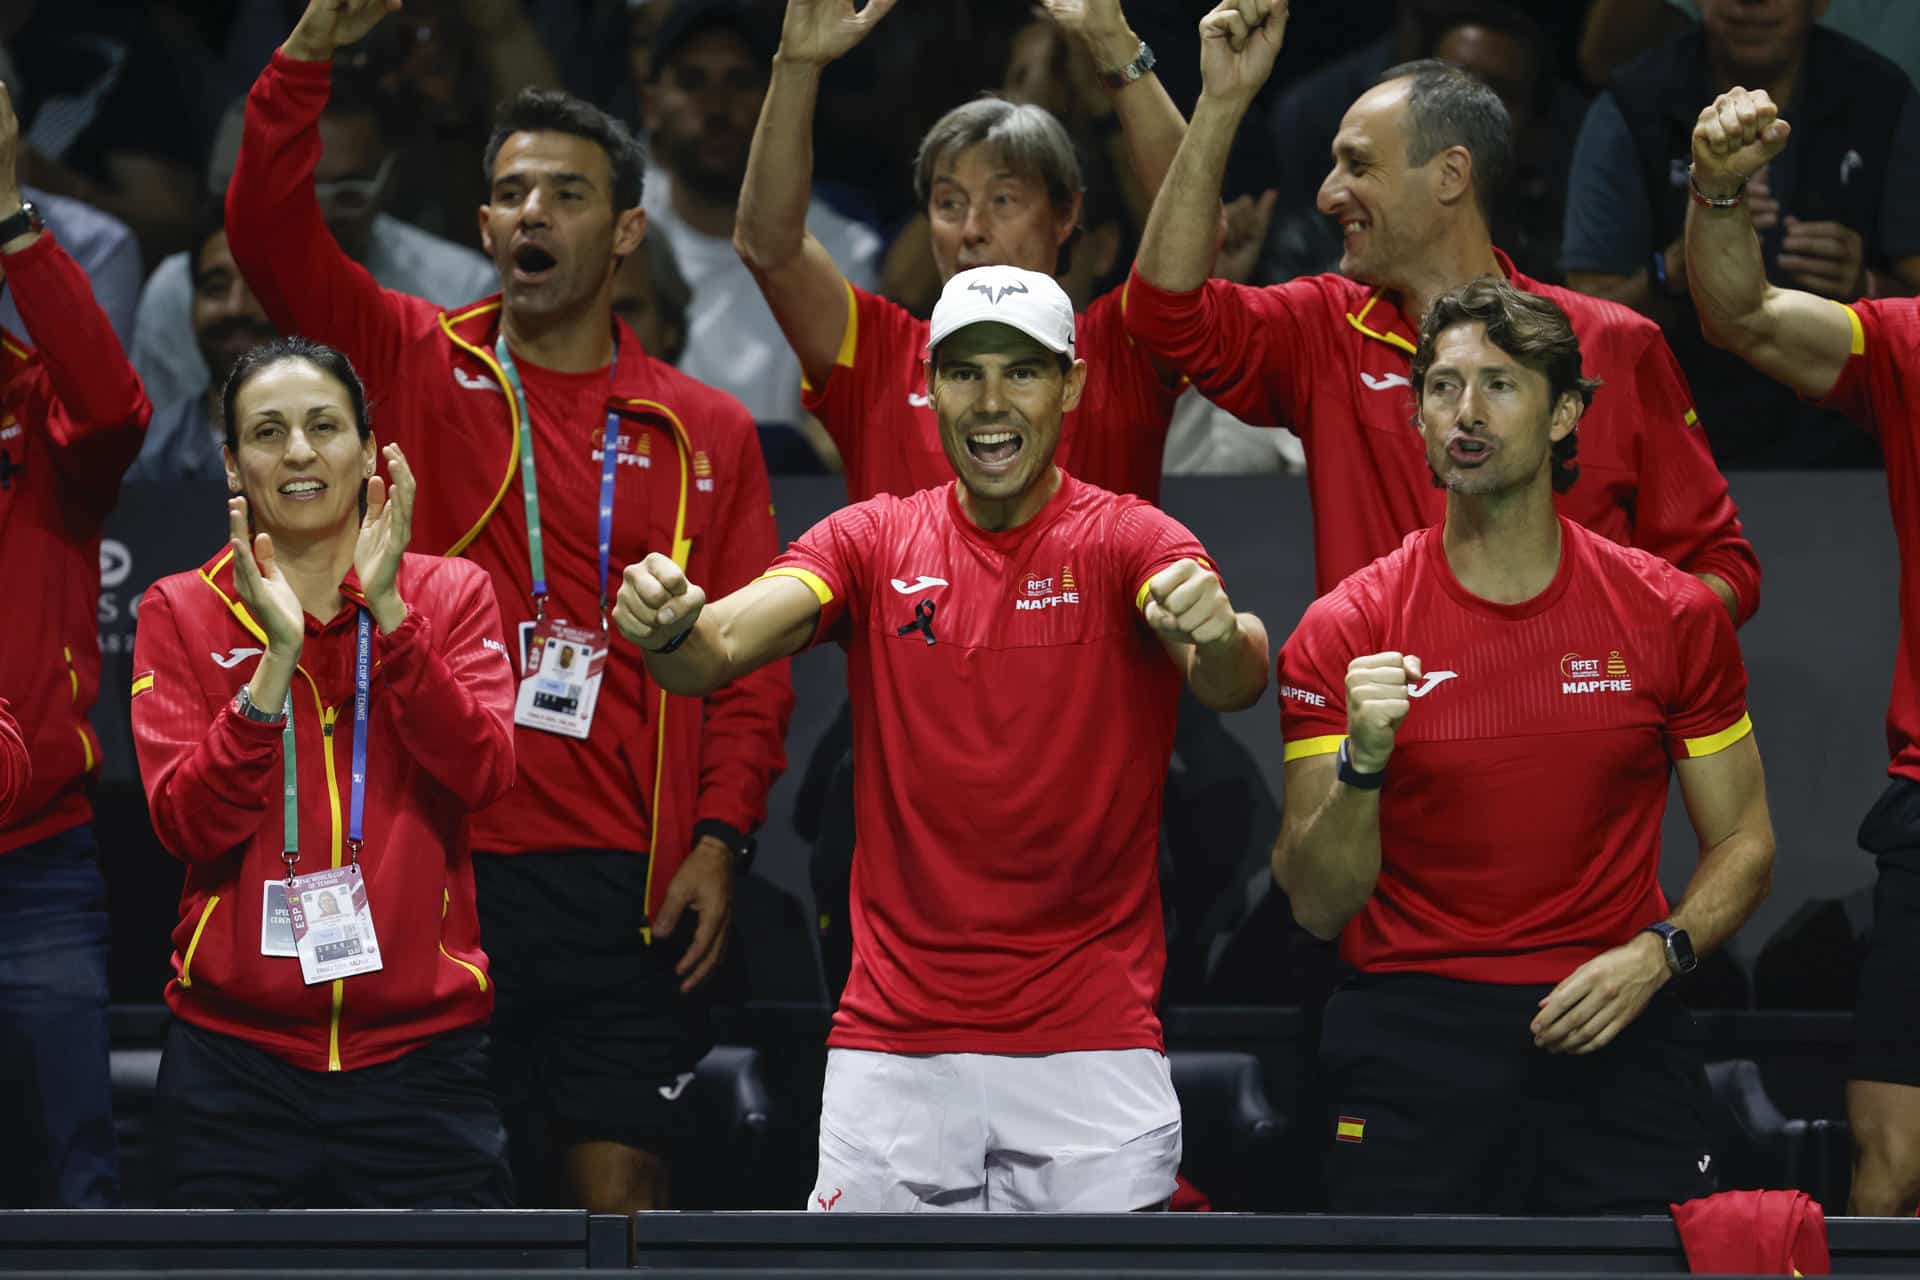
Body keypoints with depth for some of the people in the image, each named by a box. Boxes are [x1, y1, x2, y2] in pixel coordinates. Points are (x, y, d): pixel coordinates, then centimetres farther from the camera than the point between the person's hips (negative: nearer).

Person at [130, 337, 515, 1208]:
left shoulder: (451, 594, 7)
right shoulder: (181, 612, 5)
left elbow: (483, 774, -9)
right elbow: (189, 826, -7)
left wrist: (387, 609, -16)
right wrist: (277, 656, -17)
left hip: (420, 1054, 0)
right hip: (236, 1062, 0)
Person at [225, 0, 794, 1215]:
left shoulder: (705, 431, 9)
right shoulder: (417, 368, 8)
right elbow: (270, 233, -3)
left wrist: (720, 839, -3)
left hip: (618, 886, 0)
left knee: (619, 1194, -3)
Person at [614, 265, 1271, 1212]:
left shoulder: (1130, 541, -1)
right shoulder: (872, 542, 6)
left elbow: (1234, 683, -21)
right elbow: (720, 650, -10)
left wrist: (1219, 638, -45)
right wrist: (669, 630, -34)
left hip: (1090, 1044, -1)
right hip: (894, 1041, 1)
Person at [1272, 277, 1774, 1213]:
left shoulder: (1673, 616, 2)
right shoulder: (1345, 631, -2)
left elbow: (1741, 841, 9)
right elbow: (1318, 908, -4)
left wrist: (1656, 954, -10)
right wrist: (1361, 765, -22)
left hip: (1618, 1037, 1)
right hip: (1412, 1049, -1)